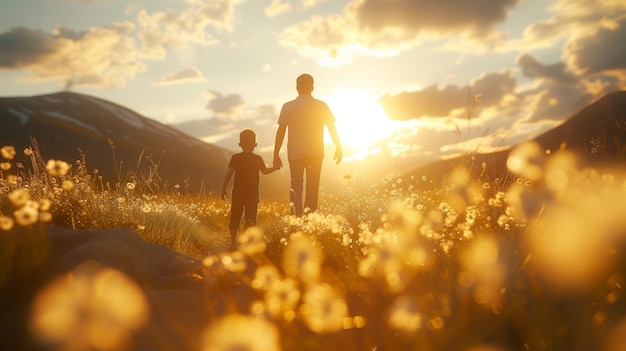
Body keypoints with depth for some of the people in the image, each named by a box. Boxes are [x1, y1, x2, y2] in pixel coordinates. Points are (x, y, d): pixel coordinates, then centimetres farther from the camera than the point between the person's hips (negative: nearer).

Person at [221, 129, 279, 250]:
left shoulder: (235, 158, -3)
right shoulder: (258, 159, -3)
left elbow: (229, 174, -7)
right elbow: (265, 171, 10)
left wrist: (223, 189, -1)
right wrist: (275, 168, 28)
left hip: (237, 193, 1)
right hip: (252, 194, -1)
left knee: (235, 217, 10)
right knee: (250, 219, 5)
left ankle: (233, 243, 11)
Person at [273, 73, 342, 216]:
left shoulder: (288, 106, -1)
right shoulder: (321, 106, 1)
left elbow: (281, 131, -3)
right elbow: (332, 128, 1)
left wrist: (276, 155, 2)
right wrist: (338, 148, 12)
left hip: (295, 153, 0)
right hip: (316, 153, 1)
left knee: (296, 187, 6)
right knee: (312, 188, 10)